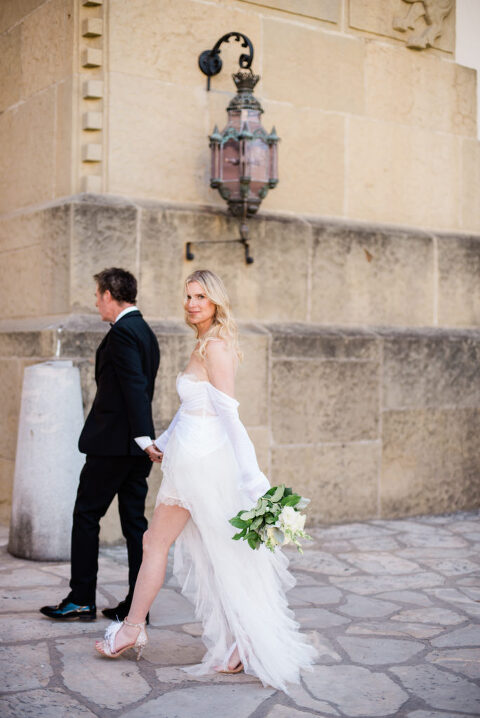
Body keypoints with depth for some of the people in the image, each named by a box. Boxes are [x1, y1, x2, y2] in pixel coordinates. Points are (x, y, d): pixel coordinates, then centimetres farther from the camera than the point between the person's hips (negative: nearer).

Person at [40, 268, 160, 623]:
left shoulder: (122, 332, -13)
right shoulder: (145, 332, 16)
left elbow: (135, 387, -22)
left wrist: (143, 437, -26)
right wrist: (142, 439, 19)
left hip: (112, 442, -9)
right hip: (134, 446, 9)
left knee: (86, 516, 3)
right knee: (135, 520, 9)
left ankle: (81, 599, 9)